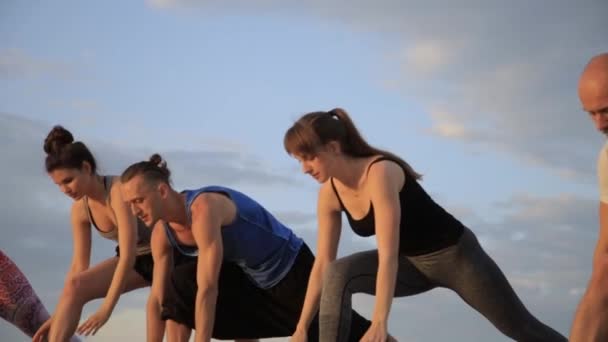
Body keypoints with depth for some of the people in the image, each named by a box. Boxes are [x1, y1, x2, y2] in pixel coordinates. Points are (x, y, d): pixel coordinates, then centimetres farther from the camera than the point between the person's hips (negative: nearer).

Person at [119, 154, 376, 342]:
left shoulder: (203, 208, -35)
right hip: (251, 278, 7)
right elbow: (159, 298, -6)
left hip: (291, 268, -7)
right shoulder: (162, 233, -10)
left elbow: (207, 289, -36)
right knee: (177, 287, -12)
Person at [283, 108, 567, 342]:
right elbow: (323, 264, -4)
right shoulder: (330, 194, -10)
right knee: (338, 275, -21)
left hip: (454, 254, -6)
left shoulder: (380, 173, -32)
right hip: (413, 263, 6)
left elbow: (388, 256, -37)